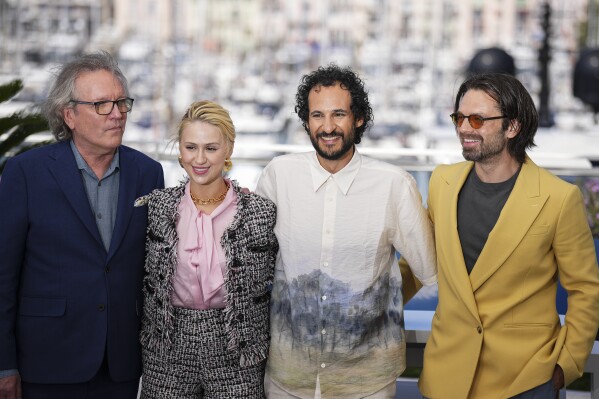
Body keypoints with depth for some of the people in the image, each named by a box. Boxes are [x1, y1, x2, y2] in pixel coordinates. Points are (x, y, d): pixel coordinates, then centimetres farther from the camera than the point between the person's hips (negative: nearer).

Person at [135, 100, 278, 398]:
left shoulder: (261, 213, -6)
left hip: (236, 358, -1)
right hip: (167, 356, 1)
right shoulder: (155, 207, -1)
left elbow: (271, 288, 4)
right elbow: (142, 283, 10)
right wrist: (148, 338, 8)